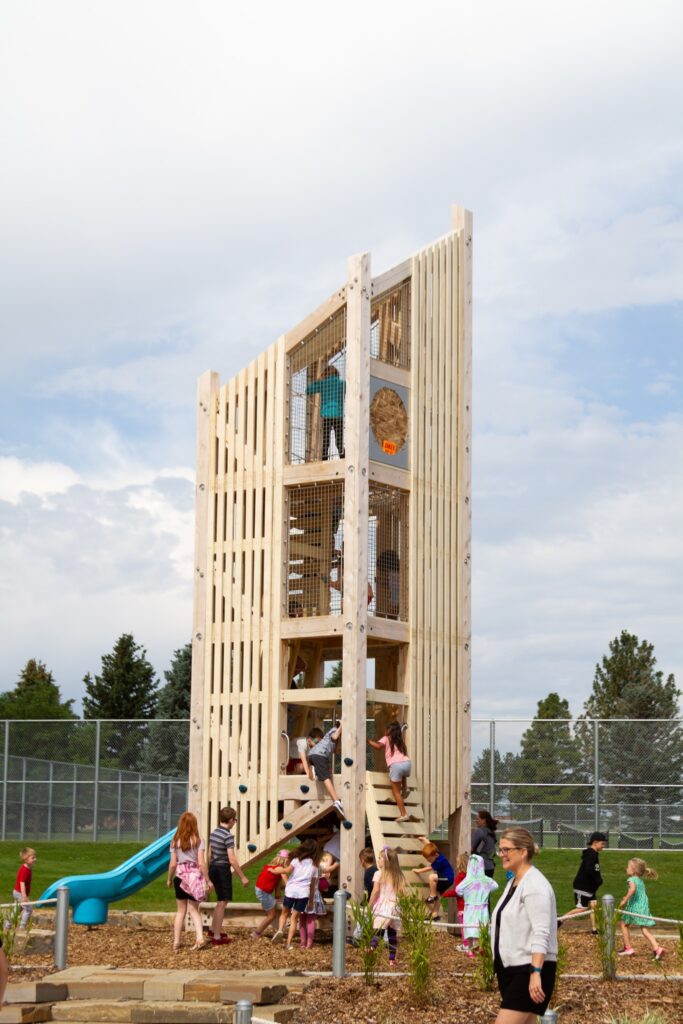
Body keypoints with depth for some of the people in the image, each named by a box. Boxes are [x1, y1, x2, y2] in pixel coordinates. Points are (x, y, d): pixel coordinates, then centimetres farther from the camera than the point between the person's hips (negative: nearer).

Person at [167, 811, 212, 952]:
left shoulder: (175, 841, 0)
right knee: (194, 909, 6)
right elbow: (201, 863, -9)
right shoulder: (198, 841, -5)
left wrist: (169, 879, 13)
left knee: (181, 910, 13)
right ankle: (200, 938, -13)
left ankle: (177, 942, 13)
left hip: (180, 877, 1)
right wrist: (207, 880, -3)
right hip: (195, 876, -1)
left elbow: (172, 863, -1)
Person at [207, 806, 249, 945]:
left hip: (213, 868, 8)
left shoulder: (213, 833, 7)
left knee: (221, 901, 24)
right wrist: (243, 877, -16)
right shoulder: (228, 836, -18)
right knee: (222, 903, 2)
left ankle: (213, 930, 32)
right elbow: (232, 860, -21)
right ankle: (217, 937, 7)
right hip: (223, 870, -8)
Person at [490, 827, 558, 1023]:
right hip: (511, 969, 10)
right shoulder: (513, 883, 15)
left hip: (530, 970, -10)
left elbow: (541, 934, -22)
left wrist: (535, 973, -29)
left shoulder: (535, 885, -14)